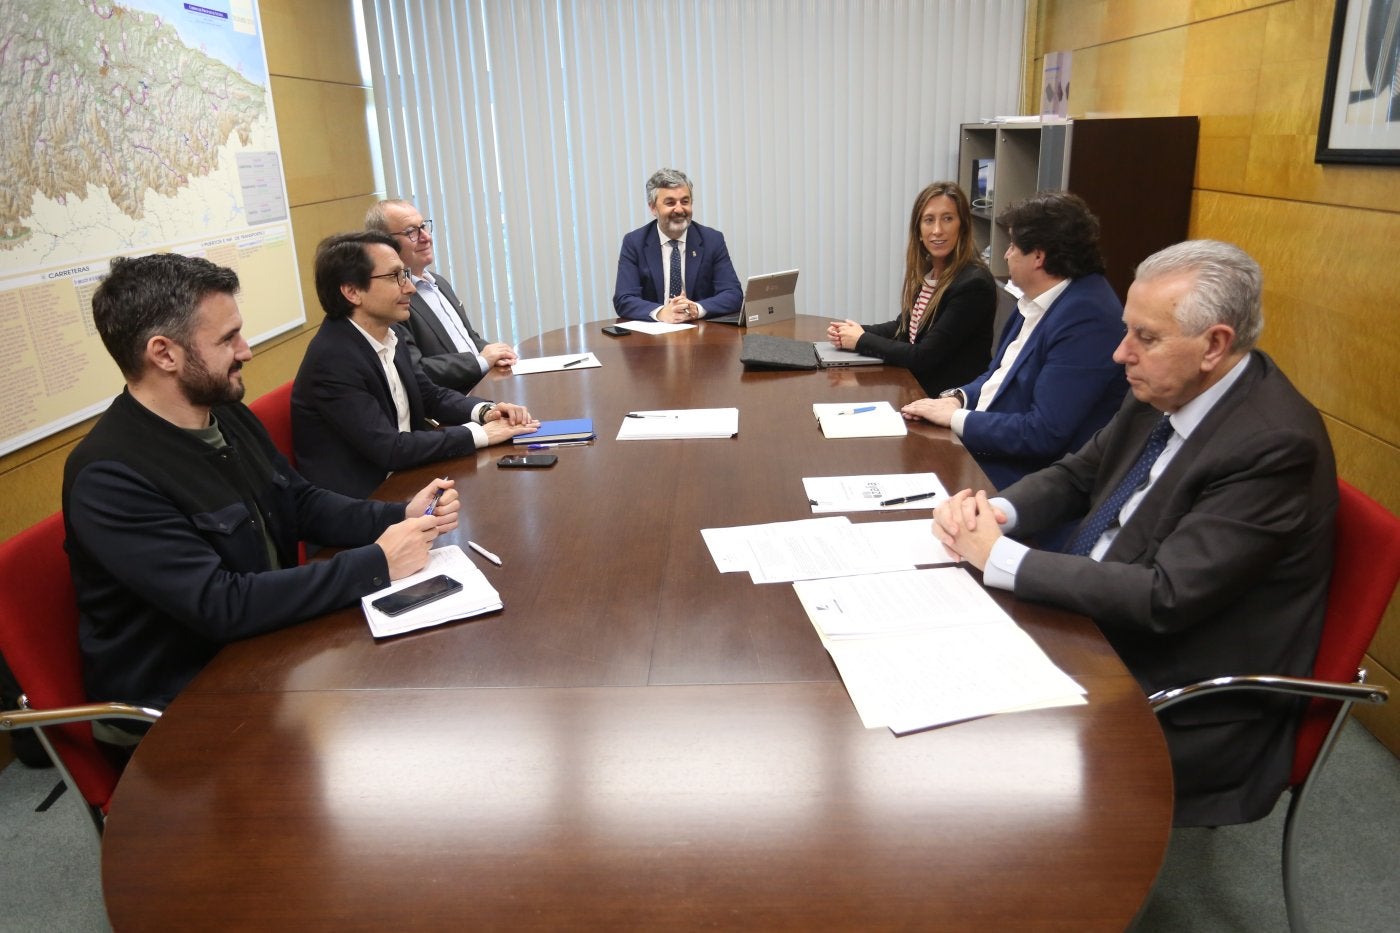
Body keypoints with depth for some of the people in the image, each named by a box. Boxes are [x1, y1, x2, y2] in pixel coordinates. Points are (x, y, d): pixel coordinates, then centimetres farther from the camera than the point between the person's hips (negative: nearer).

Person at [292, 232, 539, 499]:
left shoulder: (392, 334, 1)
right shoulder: (332, 360, -23)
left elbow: (430, 395, 13)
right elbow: (390, 449, -25)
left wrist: (484, 411, -7)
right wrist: (479, 433, -20)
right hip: (363, 497, -7)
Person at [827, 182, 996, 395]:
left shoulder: (974, 284, -19)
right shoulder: (926, 270, 4)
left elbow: (925, 357, -19)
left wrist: (862, 341, -11)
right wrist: (859, 331, 0)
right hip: (914, 388, 7)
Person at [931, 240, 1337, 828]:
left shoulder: (1275, 446, -24)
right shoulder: (1165, 392, 0)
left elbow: (1165, 598, -28)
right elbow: (1077, 475, 12)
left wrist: (999, 556, -24)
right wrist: (997, 512, -10)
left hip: (1187, 708, -7)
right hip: (1097, 626, 8)